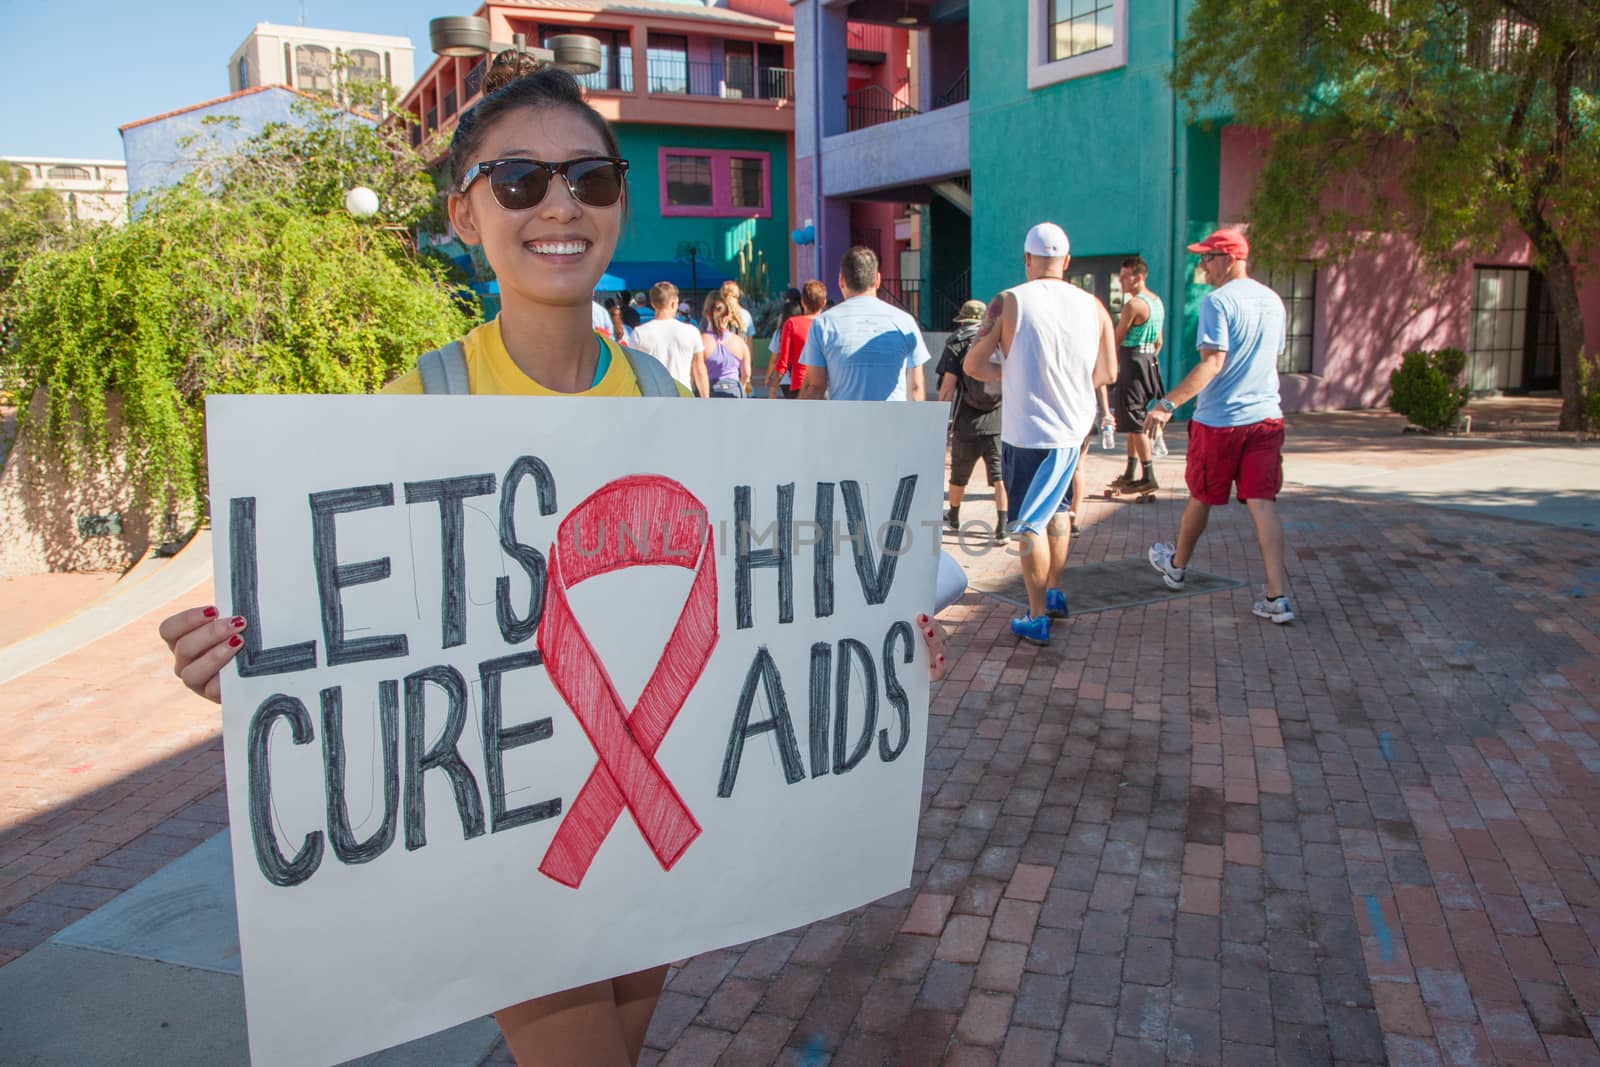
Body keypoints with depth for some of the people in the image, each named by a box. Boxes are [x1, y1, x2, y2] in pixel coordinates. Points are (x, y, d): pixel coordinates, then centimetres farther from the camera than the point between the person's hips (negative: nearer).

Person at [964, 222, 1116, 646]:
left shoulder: (1009, 302, -10)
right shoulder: (1093, 306, 1)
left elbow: (972, 364, -7)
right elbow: (1107, 373, 6)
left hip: (1027, 431, -5)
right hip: (1073, 427, 5)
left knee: (1030, 522, 4)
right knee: (1055, 507, 24)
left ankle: (1038, 618, 7)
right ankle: (1056, 593, 36)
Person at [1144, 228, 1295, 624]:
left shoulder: (1218, 301, -13)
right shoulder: (1273, 301, 11)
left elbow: (1212, 363, -23)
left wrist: (1168, 403, -27)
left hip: (1219, 420, -5)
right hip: (1266, 416, 6)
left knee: (1201, 498, 13)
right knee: (1263, 503, 2)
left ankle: (1176, 566, 35)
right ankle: (1277, 596, -5)